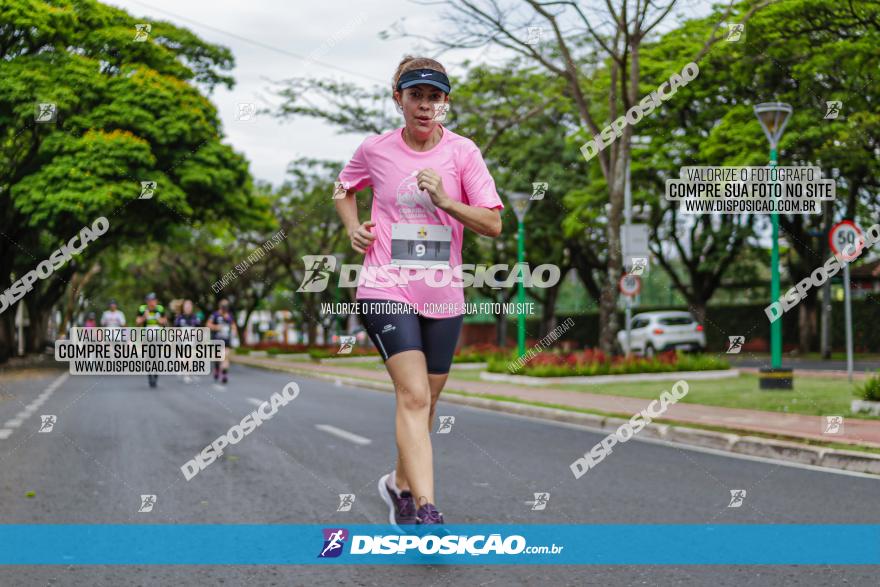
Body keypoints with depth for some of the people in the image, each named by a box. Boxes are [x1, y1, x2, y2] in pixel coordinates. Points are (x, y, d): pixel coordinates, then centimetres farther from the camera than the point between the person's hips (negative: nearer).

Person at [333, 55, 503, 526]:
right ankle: (425, 508, -22)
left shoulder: (462, 152, 1)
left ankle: (401, 485, 36)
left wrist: (444, 200, -17)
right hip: (386, 288, -3)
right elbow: (344, 190, 23)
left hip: (443, 296, 3)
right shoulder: (375, 149, 2)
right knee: (414, 395, -18)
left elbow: (493, 224, -4)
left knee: (425, 402, 13)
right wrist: (353, 227, 4)